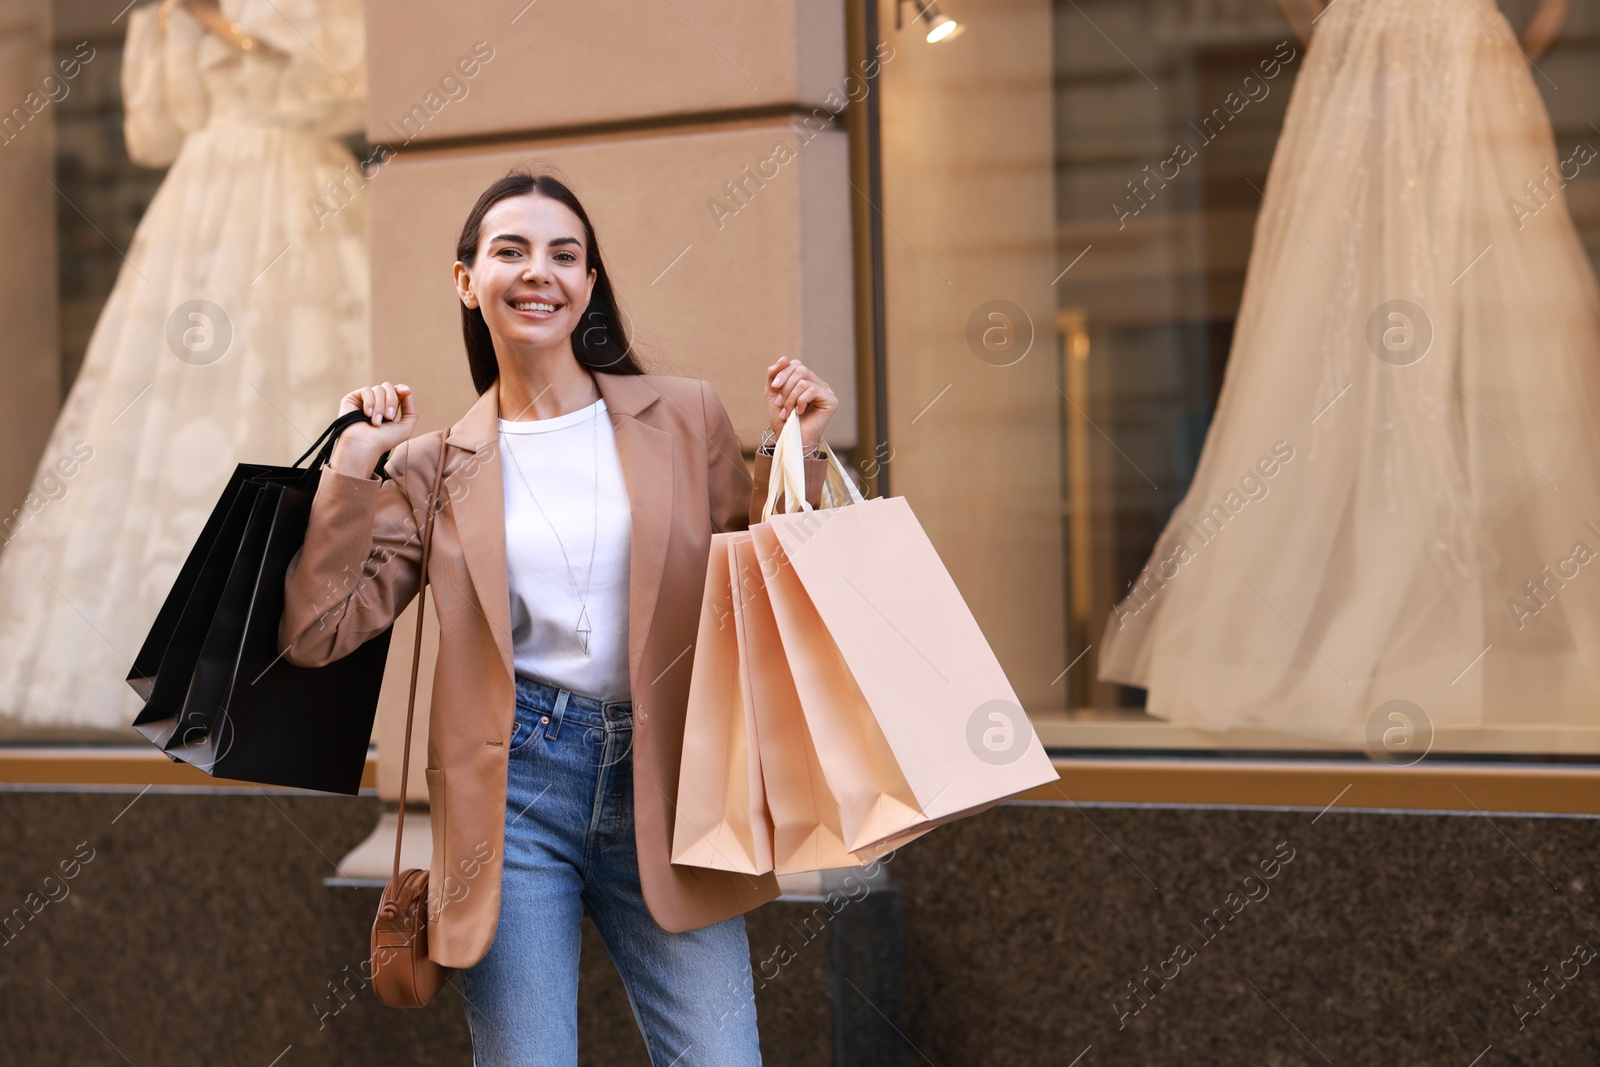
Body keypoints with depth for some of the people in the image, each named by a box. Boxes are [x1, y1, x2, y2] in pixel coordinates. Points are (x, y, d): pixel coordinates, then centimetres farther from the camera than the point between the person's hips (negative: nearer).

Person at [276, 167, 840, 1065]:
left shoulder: (686, 418, 7)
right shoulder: (436, 468, 8)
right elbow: (317, 632, 2)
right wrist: (352, 467, 1)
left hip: (661, 784, 0)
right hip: (512, 789, 0)